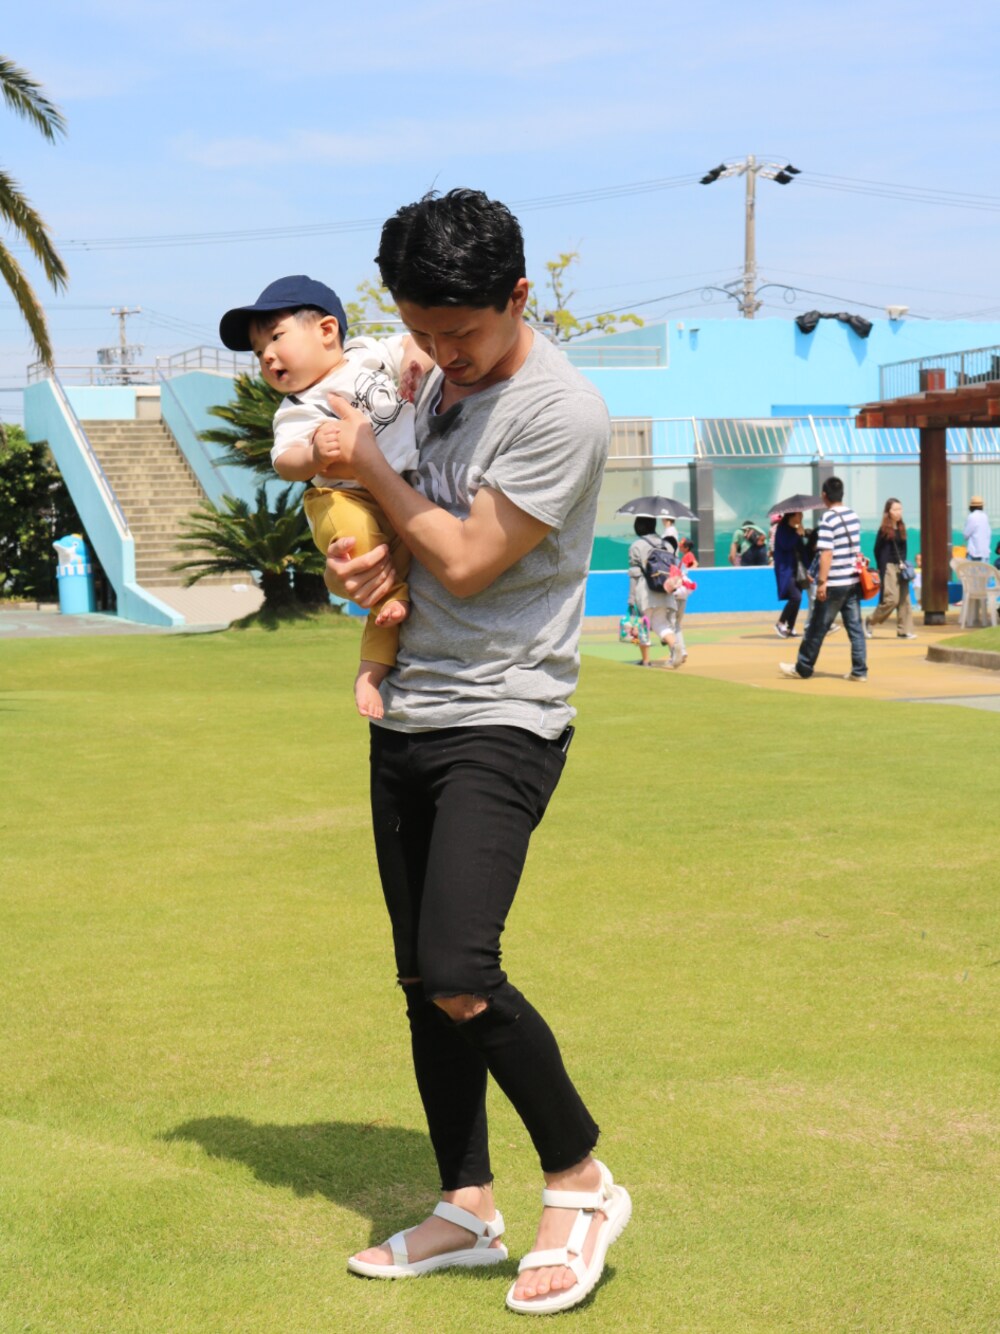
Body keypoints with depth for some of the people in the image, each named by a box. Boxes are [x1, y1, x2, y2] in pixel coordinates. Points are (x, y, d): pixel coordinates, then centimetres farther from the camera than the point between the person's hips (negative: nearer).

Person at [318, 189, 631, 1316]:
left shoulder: (562, 411, -16)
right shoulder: (436, 387, 10)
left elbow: (469, 559, -16)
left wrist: (370, 470, -5)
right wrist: (376, 560, -1)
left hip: (501, 726, -8)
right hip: (406, 719, 8)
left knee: (461, 977, -19)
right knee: (422, 982, 10)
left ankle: (581, 1183, 1)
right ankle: (467, 1209, 22)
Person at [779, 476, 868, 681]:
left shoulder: (828, 519, -14)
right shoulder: (853, 516, 8)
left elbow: (826, 554, -19)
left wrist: (822, 582, -18)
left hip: (834, 584, -7)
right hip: (853, 581, 7)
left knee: (817, 627, 4)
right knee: (855, 626, 6)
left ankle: (803, 668, 14)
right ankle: (859, 670, 2)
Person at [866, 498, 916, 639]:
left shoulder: (902, 528, 11)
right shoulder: (884, 530, -8)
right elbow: (878, 551, -7)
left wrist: (904, 563, 7)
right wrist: (881, 569, -8)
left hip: (900, 567, 7)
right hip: (889, 567, -7)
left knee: (904, 599, 3)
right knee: (891, 599, -12)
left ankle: (904, 631, 5)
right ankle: (870, 623, 6)